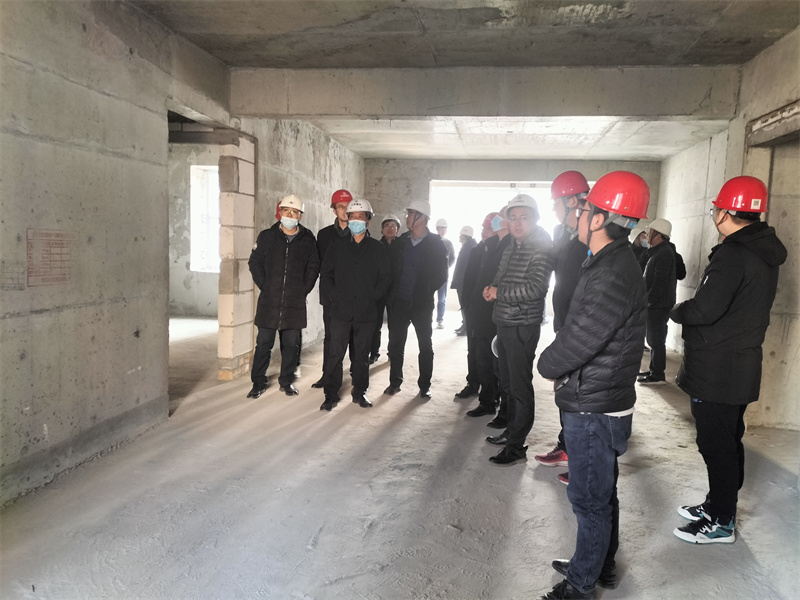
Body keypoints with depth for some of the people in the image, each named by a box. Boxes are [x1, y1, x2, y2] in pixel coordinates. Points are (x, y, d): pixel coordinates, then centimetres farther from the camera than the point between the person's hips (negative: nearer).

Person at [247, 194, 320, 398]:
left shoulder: (308, 240, 5)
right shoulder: (266, 236, 4)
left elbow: (313, 267, 10)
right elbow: (255, 263, 7)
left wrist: (304, 290, 2)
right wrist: (264, 286, 0)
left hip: (295, 303, 1)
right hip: (269, 301, 0)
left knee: (291, 344, 9)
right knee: (264, 343, 4)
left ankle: (287, 381, 23)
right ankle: (258, 383, 15)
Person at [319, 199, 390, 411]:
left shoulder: (378, 249, 5)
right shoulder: (338, 247, 8)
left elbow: (384, 278, 5)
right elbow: (326, 274, 11)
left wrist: (373, 296, -7)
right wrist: (333, 295, -2)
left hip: (366, 312, 0)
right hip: (341, 310, 0)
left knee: (362, 354, 10)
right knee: (335, 353, 0)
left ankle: (360, 392, 23)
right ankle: (331, 394, 9)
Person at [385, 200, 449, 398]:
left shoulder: (436, 244, -5)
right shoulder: (399, 242, 5)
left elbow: (441, 275, -3)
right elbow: (389, 269, 9)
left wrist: (426, 292, -6)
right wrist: (390, 293, 1)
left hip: (422, 304, -3)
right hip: (398, 301, 3)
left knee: (425, 346, 7)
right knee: (395, 343, 8)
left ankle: (424, 386, 19)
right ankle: (395, 382, 22)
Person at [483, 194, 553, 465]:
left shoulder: (541, 249, -11)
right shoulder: (510, 249, 14)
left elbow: (536, 287, -23)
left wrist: (499, 293, -15)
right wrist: (491, 289, 0)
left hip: (523, 326, -8)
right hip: (504, 324, 8)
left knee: (520, 386, -2)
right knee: (508, 382, 17)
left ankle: (516, 445, 6)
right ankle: (511, 431, 32)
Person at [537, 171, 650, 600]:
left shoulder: (612, 278, -26)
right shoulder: (614, 264, 8)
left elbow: (575, 344, -26)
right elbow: (578, 331, 13)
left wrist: (547, 364, -6)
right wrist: (557, 364, 1)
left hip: (593, 410, -10)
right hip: (602, 403, 10)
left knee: (590, 499, 7)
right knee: (601, 492, 23)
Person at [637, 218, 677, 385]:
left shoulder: (664, 254, -16)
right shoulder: (657, 252, 17)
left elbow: (660, 283, -22)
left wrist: (647, 301, -19)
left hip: (659, 305, -10)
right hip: (655, 305, 10)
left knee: (656, 340, -4)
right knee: (654, 340, 16)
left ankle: (658, 375, 2)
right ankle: (654, 370, 26)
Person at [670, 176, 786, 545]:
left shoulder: (732, 255, -21)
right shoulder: (766, 253, 10)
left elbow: (705, 310, -27)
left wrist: (676, 312, -6)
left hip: (716, 371, -10)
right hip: (743, 365, 10)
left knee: (716, 445, 2)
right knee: (729, 441, 19)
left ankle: (721, 523, 14)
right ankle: (719, 505, 34)